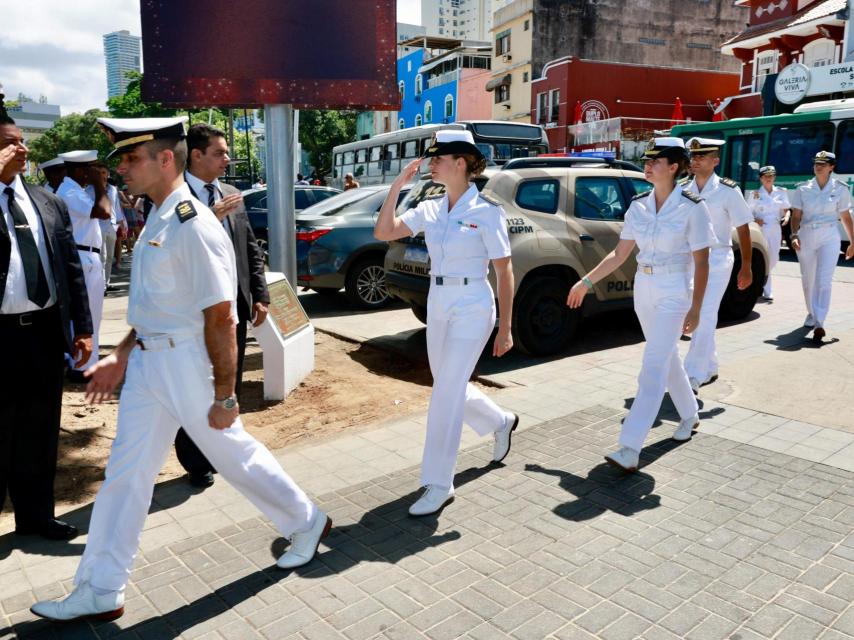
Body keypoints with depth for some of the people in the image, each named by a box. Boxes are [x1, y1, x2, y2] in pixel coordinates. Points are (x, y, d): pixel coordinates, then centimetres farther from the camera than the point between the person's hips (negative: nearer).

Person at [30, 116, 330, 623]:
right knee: (126, 472, 13)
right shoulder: (157, 220, 9)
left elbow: (220, 318, -20)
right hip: (149, 362, 9)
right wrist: (121, 358, 17)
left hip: (188, 362, -9)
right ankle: (100, 592, 27)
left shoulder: (193, 226, -20)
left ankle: (307, 522, 33)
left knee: (235, 454, 8)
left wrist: (224, 396, -18)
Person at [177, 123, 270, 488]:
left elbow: (251, 248, 12)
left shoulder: (232, 195, 10)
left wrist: (259, 295, 6)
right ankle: (196, 463, 24)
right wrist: (210, 218, -25)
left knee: (230, 385, 16)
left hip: (235, 305, 6)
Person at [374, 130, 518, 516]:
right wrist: (397, 185, -8)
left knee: (446, 394, -7)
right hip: (437, 305, 7)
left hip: (472, 308, -7)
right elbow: (384, 232, -3)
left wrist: (505, 329, -9)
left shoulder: (486, 211, -11)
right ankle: (501, 422, 47)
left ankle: (439, 486, 6)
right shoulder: (429, 209, 5)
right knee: (451, 387, 18)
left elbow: (505, 273, -8)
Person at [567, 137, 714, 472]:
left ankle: (630, 448, -14)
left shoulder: (692, 208, -12)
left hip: (674, 292, -6)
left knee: (653, 367, -12)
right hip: (644, 287, 6)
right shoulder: (638, 205, 3)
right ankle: (690, 414, 42)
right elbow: (620, 253, 8)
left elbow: (701, 262, -10)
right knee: (667, 357, 19)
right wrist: (586, 281, 4)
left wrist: (695, 308, -12)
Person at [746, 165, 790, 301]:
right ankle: (767, 291, 1)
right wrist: (755, 220, -16)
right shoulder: (755, 194, 0)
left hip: (775, 230, 4)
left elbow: (786, 209, 10)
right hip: (760, 230, -4)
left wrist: (786, 216, -11)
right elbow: (748, 213, 2)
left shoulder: (781, 192, 8)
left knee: (773, 259, 6)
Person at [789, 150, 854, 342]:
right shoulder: (803, 189, 3)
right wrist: (794, 235, -16)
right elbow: (796, 216, 0)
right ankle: (811, 313, 34)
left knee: (824, 281, -13)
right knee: (808, 280, 13)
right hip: (806, 236, 2)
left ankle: (819, 323, -19)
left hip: (829, 237, -2)